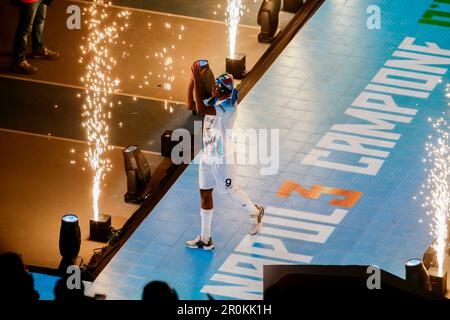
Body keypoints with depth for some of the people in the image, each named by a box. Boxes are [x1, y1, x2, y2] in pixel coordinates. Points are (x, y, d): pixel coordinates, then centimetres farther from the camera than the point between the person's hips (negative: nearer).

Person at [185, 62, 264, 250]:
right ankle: (205, 239, 20)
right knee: (205, 194, 11)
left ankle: (255, 213, 40)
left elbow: (200, 110, -36)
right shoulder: (214, 101, 1)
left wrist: (197, 81, -35)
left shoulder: (228, 106, -25)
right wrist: (192, 80, -7)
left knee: (230, 191, 11)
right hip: (207, 155, 8)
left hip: (221, 158, -8)